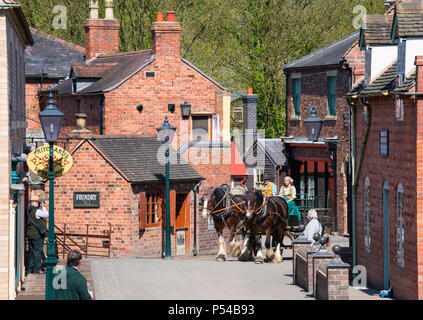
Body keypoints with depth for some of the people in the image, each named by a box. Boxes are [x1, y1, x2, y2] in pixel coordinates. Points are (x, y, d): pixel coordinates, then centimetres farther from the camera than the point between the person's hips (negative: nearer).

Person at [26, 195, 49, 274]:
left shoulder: (28, 211, 10)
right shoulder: (37, 211, -15)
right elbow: (46, 215, -8)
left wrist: (41, 207, 17)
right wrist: (43, 207, 3)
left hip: (30, 235, 8)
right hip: (37, 235, -8)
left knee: (32, 252, 13)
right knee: (37, 251, -4)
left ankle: (30, 268, 15)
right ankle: (37, 268, -4)